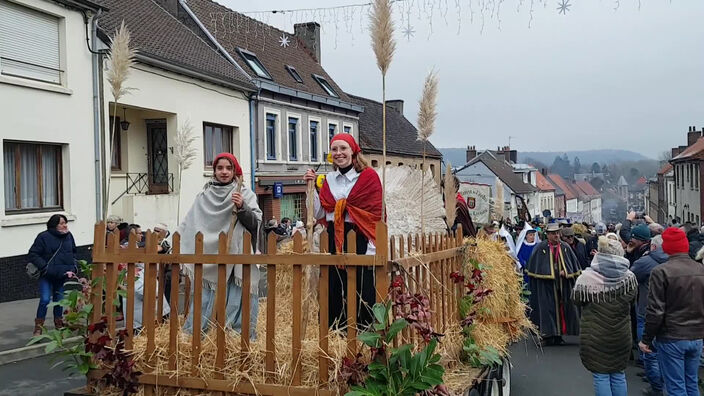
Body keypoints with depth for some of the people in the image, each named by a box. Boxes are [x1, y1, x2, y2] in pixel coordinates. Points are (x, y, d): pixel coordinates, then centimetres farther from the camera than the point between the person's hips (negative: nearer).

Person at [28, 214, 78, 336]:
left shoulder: (69, 236, 5)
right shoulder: (43, 237, -11)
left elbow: (73, 253, 17)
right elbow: (32, 255, -10)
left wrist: (72, 268, 4)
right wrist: (44, 267, -18)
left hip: (62, 276, 5)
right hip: (47, 276, -5)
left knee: (59, 300, 13)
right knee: (45, 300, -13)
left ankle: (59, 325, 27)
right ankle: (38, 328, -1)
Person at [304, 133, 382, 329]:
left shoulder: (368, 176, -2)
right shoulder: (329, 180, 13)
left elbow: (377, 215, -7)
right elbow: (319, 213, 8)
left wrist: (372, 248, -14)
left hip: (359, 240, -4)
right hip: (335, 242, 5)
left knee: (362, 294, -2)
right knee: (335, 293, 7)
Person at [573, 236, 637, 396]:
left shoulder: (587, 277, -14)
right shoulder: (629, 276, -5)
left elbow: (577, 300, -2)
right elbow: (632, 297, 12)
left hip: (595, 336, -3)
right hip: (621, 335, 3)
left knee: (601, 376, 6)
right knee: (619, 375, 17)